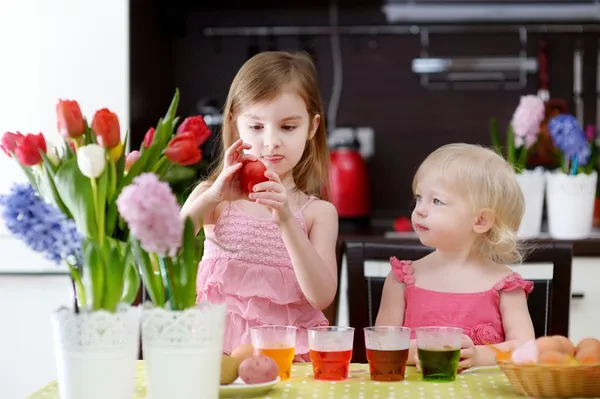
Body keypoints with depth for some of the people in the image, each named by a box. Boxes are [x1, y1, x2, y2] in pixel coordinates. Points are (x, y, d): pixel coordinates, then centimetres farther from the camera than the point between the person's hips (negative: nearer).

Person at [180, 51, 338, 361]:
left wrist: (286, 221, -19)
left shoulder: (318, 213, 7)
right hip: (219, 347, -1)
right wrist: (213, 197, -20)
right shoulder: (211, 196, 8)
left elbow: (322, 297, -7)